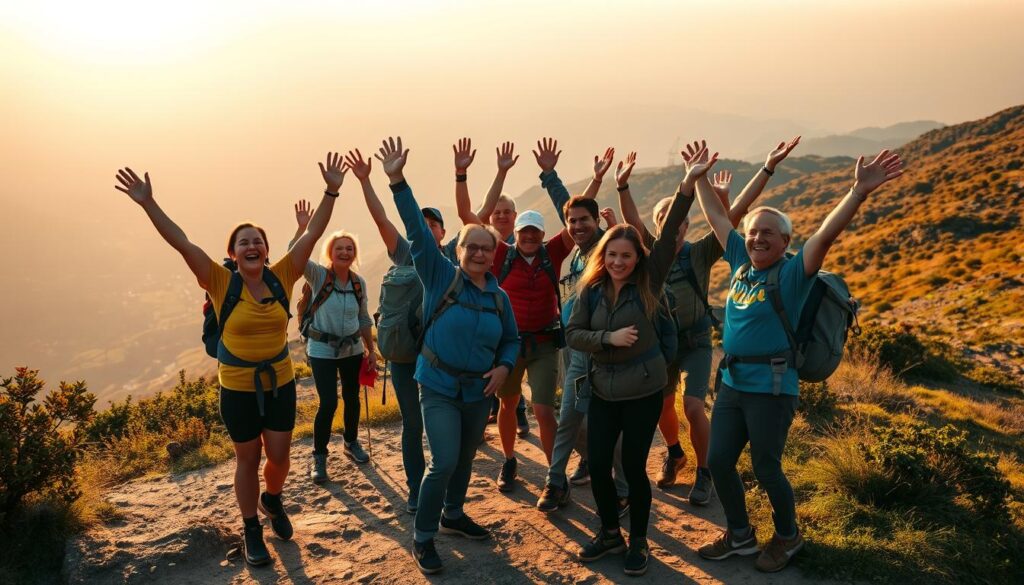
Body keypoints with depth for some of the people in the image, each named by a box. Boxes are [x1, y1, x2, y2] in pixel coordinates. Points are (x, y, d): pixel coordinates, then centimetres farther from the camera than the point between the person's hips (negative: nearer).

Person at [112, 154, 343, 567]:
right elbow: (182, 244, -18)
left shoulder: (281, 277, -7)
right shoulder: (222, 283, -12)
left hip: (281, 383, 2)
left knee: (279, 456, 11)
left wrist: (331, 191, -16)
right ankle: (251, 530, 31)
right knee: (248, 459, 11)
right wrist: (148, 204, -26)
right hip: (238, 389, -2)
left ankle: (272, 501, 44)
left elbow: (313, 235, -10)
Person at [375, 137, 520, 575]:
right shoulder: (440, 277, -10)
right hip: (439, 387, -5)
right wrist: (397, 182, -29)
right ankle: (422, 538, 7)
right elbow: (417, 231, -20)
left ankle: (453, 515, 43)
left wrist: (504, 367, -7)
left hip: (478, 390, 5)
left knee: (466, 459, 18)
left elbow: (511, 340, 14)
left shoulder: (499, 297, 1)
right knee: (445, 463, -11)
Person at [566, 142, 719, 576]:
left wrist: (688, 184, -24)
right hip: (603, 389, 3)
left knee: (633, 467, 3)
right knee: (597, 465, 7)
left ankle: (638, 542, 24)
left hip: (644, 390, -3)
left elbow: (669, 235, -16)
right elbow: (572, 334, -4)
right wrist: (609, 338, -21)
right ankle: (610, 533, 29)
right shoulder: (591, 289, -1)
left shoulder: (649, 282, -7)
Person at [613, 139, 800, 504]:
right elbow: (632, 220, -15)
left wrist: (768, 168, -23)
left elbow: (735, 214, -17)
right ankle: (674, 454, 41)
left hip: (696, 343, -3)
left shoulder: (700, 253, -10)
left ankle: (704, 472, 7)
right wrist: (622, 186, -29)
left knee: (693, 407, -15)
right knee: (662, 405, 12)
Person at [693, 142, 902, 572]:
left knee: (765, 470, 4)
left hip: (772, 387, -6)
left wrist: (860, 192, -37)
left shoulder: (793, 272, -9)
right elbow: (716, 217, 16)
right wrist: (699, 175, 20)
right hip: (732, 383, 6)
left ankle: (787, 537, 31)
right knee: (718, 462, 9)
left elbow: (826, 234, -24)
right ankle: (739, 535, 30)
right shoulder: (742, 262, 7)